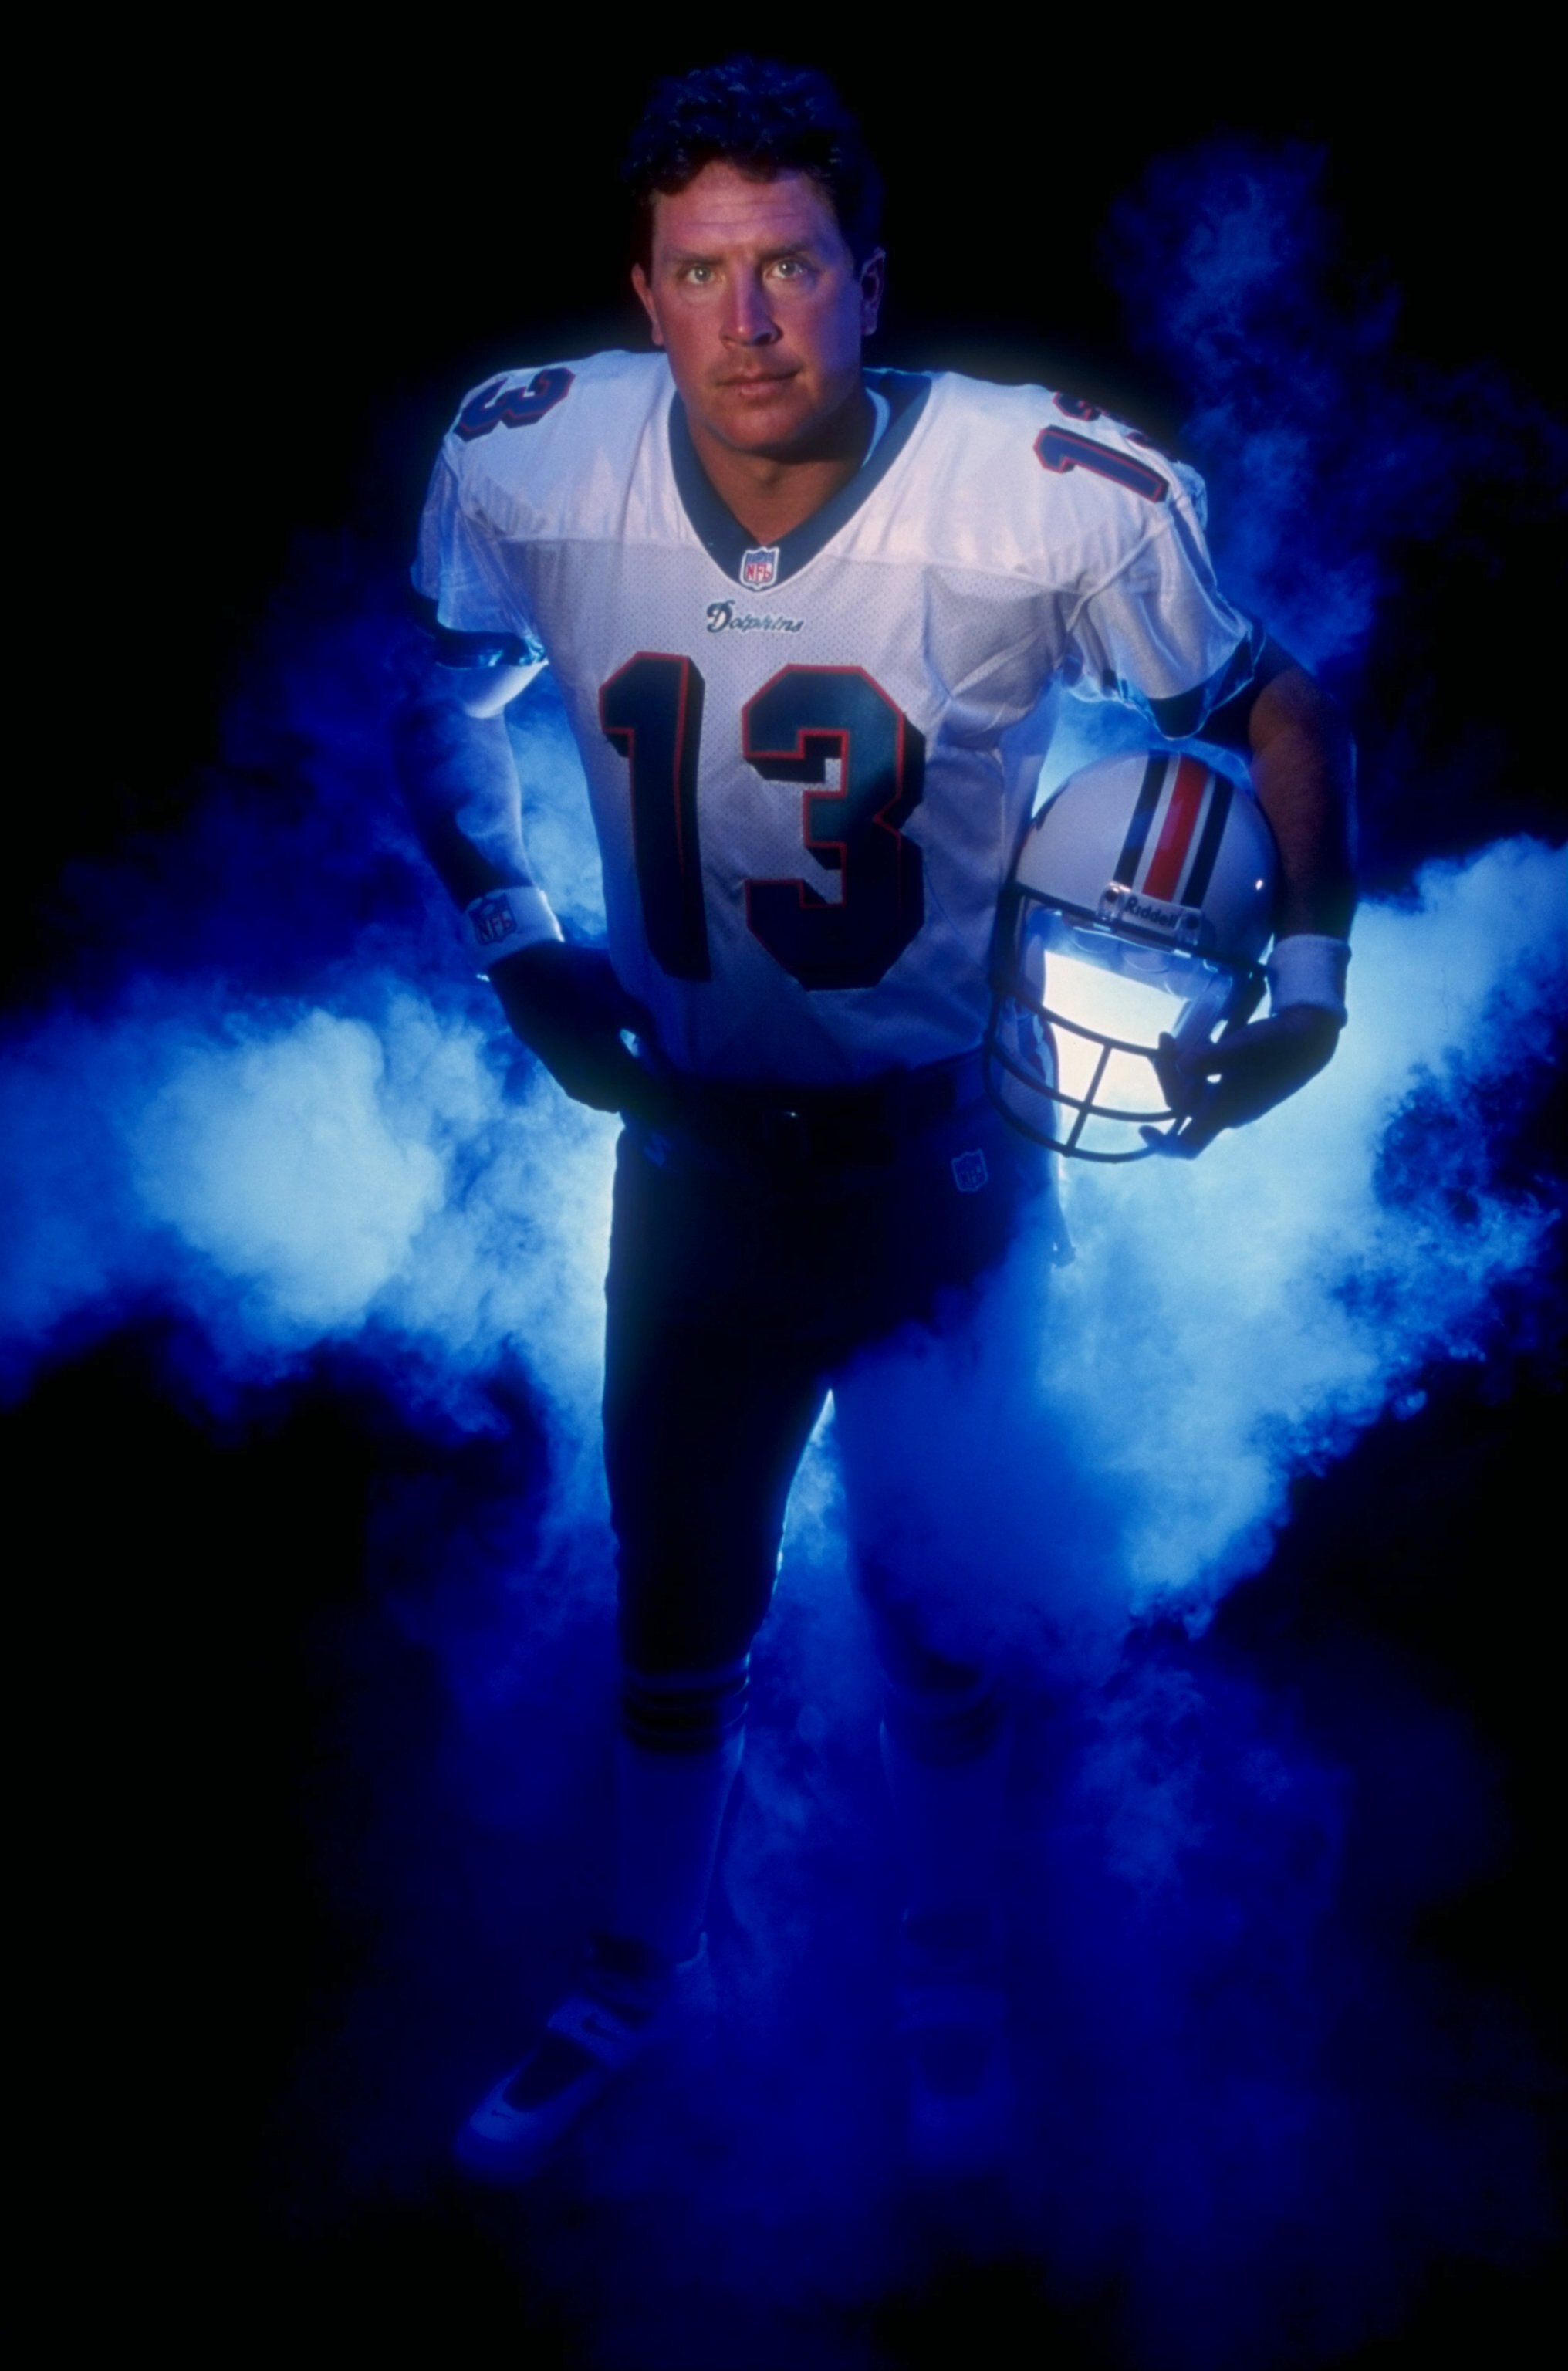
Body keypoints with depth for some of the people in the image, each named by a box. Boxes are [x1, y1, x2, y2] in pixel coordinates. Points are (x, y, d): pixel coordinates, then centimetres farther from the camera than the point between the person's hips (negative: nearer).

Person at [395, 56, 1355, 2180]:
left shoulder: (1062, 502, -25)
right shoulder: (529, 466, -17)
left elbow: (1275, 714, -6)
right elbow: (437, 693, 6)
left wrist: (1308, 988, -7)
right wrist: (515, 947, 0)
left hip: (944, 1140, -2)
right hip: (692, 1130, 2)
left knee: (935, 1604, 11)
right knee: (676, 1586, 17)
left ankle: (954, 1990, 39)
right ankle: (645, 1969, 42)